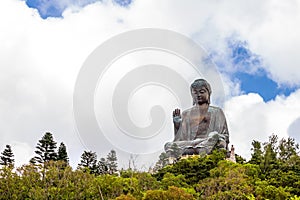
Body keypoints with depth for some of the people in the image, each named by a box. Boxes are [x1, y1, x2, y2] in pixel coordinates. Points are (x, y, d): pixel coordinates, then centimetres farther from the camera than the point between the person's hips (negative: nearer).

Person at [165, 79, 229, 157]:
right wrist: (177, 124, 0)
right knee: (168, 145, -27)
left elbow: (225, 135, 12)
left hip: (210, 145, -1)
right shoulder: (186, 114, 21)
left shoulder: (217, 112, 16)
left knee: (214, 135, -37)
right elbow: (180, 138, 17)